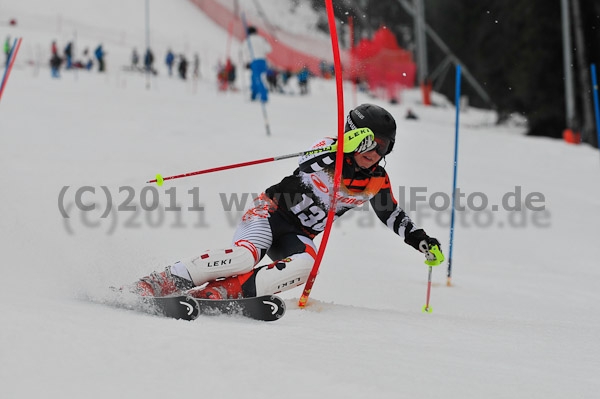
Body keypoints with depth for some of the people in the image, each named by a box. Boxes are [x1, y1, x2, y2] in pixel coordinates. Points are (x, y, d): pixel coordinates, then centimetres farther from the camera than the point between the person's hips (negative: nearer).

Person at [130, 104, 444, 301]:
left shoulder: (377, 182, 3)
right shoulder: (331, 150, -11)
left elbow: (393, 214, 21)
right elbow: (307, 163, -33)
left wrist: (420, 240, 11)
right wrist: (348, 145, -47)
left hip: (298, 236, 5)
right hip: (271, 211, -4)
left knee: (306, 264, -31)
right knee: (246, 255, -34)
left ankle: (224, 291, -33)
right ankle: (163, 281, -25)